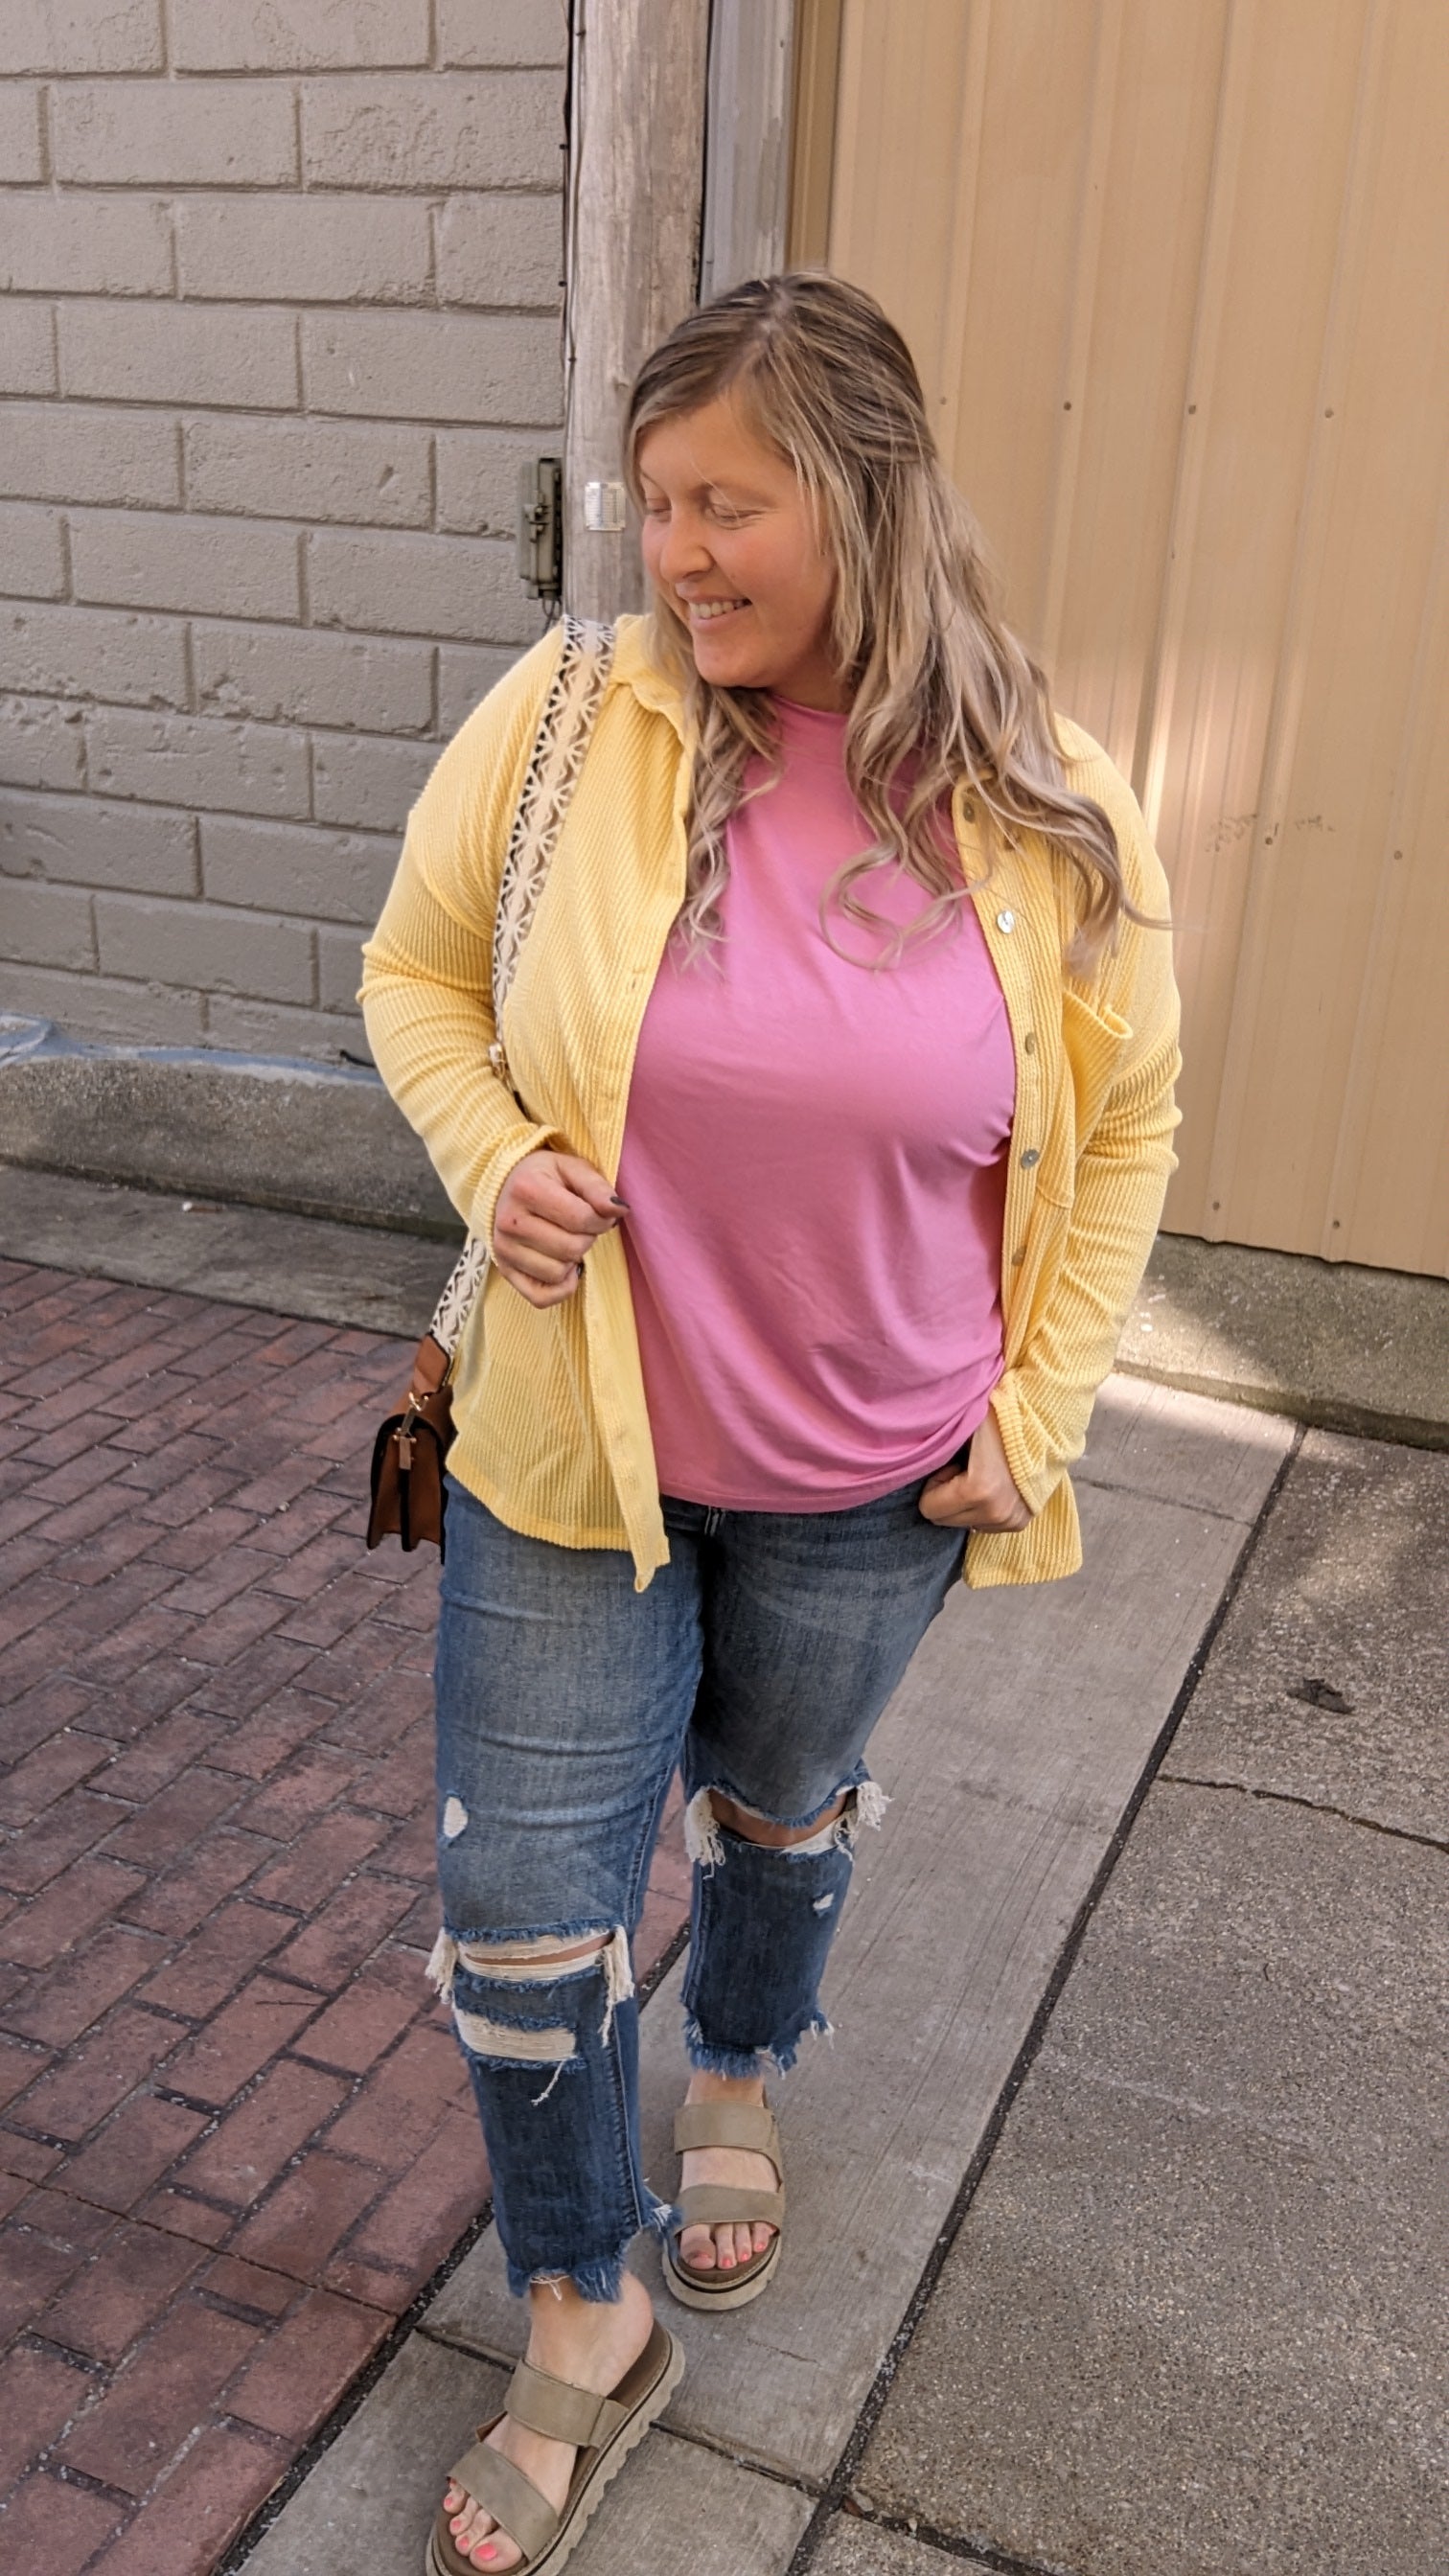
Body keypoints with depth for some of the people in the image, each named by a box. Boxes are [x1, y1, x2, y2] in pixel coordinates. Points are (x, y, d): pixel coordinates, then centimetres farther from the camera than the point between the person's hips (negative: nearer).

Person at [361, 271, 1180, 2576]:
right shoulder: (567, 720, -12)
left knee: (788, 1815, 25)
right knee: (523, 1910, 6)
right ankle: (585, 2326, 34)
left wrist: (1038, 1408, -3)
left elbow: (1123, 1126, 1)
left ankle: (739, 2080, 59)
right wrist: (490, 1155, -15)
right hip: (573, 1448, 0)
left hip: (869, 1482, 1)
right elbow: (415, 965, 3)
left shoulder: (1044, 815, -11)